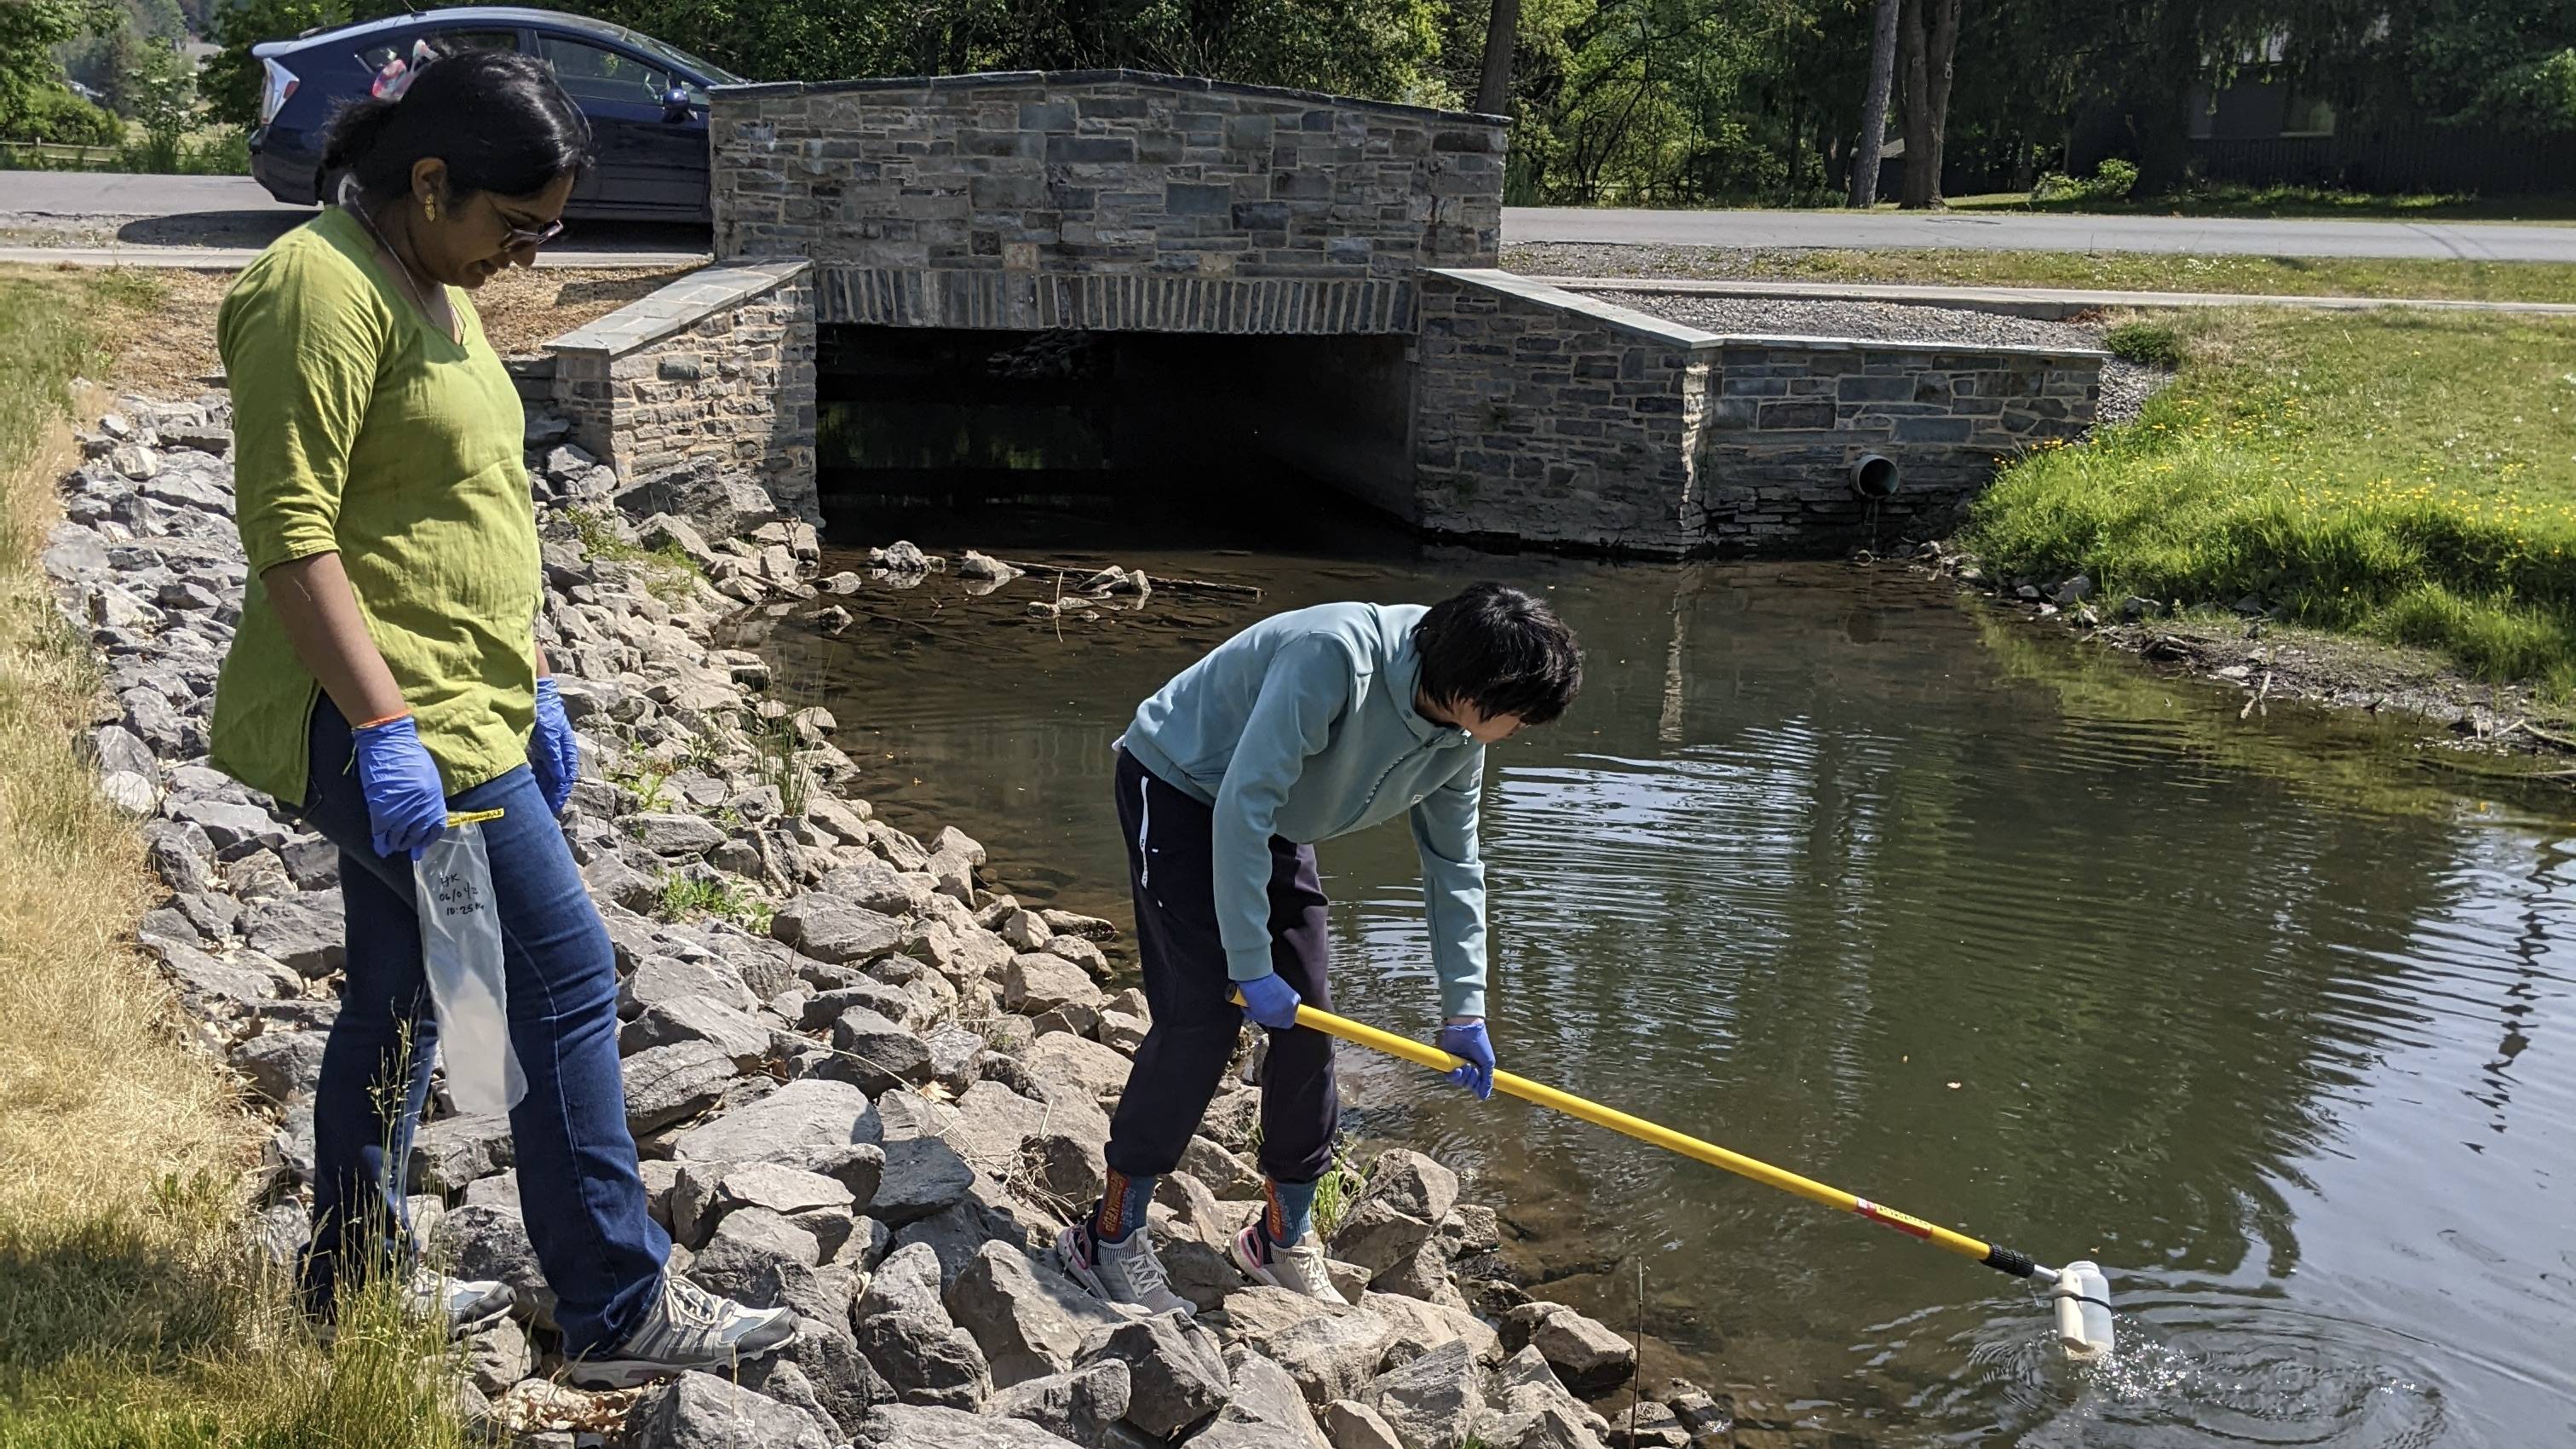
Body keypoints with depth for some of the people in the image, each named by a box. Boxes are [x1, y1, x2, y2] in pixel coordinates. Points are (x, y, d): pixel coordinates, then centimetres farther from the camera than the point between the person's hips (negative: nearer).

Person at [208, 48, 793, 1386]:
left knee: (397, 997, 17)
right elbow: (289, 534, -22)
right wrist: (385, 729, -25)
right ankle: (620, 1312, 6)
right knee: (566, 978, -5)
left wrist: (532, 682, 19)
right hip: (386, 726, -10)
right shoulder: (323, 290, -16)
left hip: (454, 712, 10)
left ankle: (357, 1285, 32)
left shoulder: (435, 289, 14)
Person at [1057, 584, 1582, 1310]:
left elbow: (1453, 865, 3)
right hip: (1176, 787, -8)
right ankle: (1109, 1235, -2)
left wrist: (1463, 1010, 3)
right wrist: (1251, 965, -31)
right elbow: (1242, 805, -35)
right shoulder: (1336, 657, -36)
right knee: (1202, 1016, -15)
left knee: (1307, 1021, 4)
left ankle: (1284, 1239, 20)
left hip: (1274, 825, 8)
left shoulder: (1459, 742, -11)